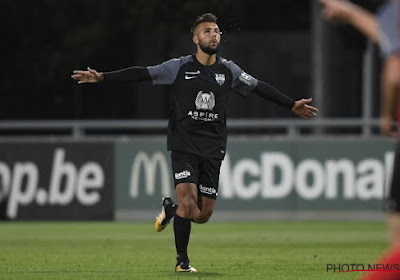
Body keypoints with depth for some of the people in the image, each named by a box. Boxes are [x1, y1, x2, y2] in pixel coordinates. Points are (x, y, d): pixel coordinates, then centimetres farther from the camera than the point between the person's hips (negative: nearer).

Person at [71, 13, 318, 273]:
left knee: (203, 215, 0)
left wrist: (292, 105, 19)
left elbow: (260, 88, 17)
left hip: (213, 150, 3)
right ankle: (182, 261, -2)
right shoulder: (179, 67, -2)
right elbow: (142, 73, -4)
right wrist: (102, 77, -11)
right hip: (184, 146, -3)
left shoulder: (229, 70, 7)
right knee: (188, 201, -19)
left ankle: (170, 209, 34)